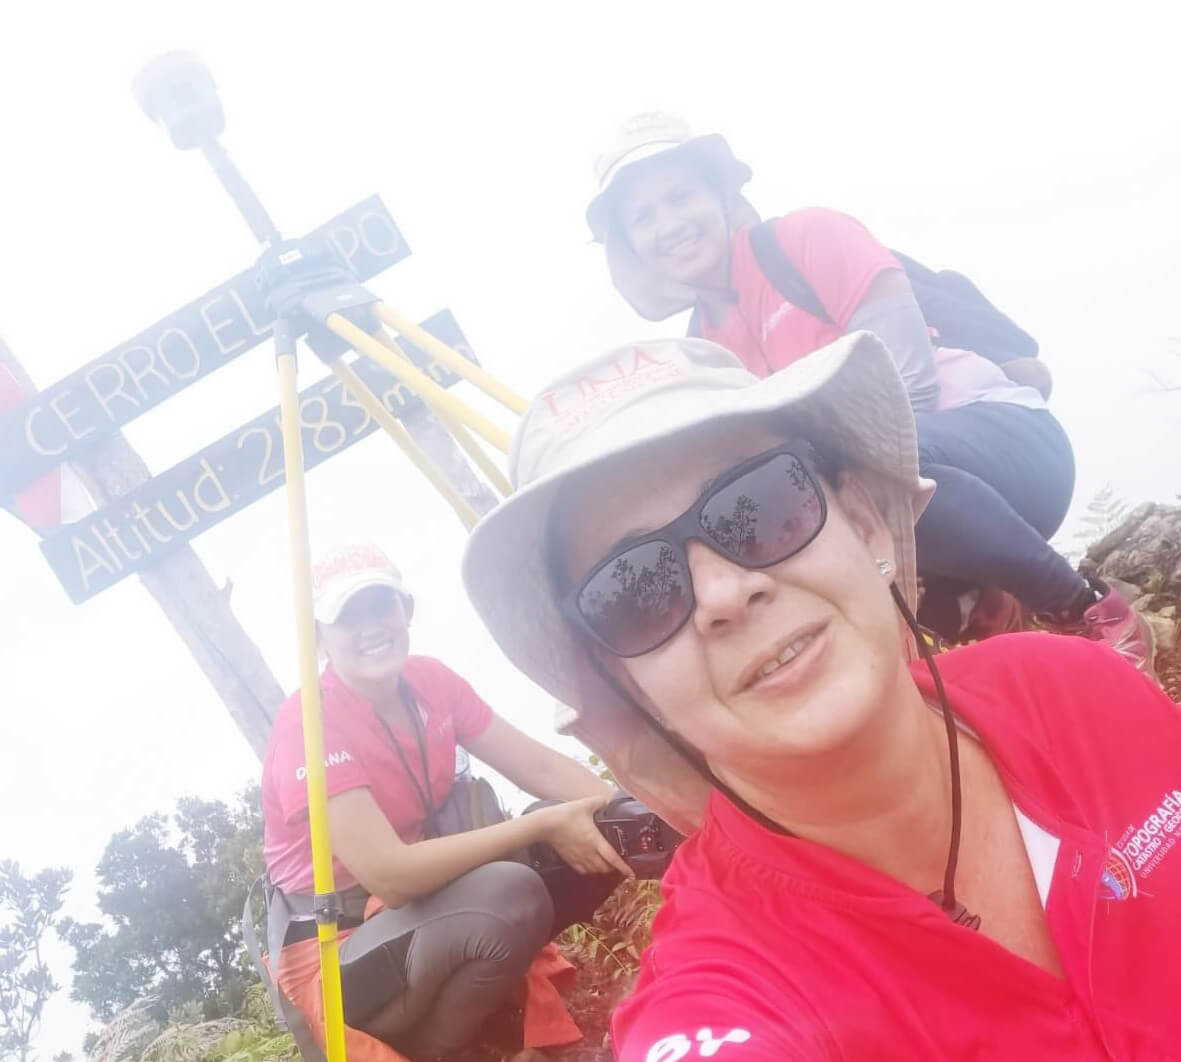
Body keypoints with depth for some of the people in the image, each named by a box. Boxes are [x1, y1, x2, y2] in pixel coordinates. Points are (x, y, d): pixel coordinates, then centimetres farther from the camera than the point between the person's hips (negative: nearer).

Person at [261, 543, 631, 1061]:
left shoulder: (431, 681, -2)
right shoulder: (307, 725, -23)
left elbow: (538, 767, -2)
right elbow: (389, 875, -31)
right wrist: (543, 825, -30)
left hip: (424, 901, 7)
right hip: (338, 948, -7)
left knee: (596, 835, -8)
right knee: (508, 897, -34)